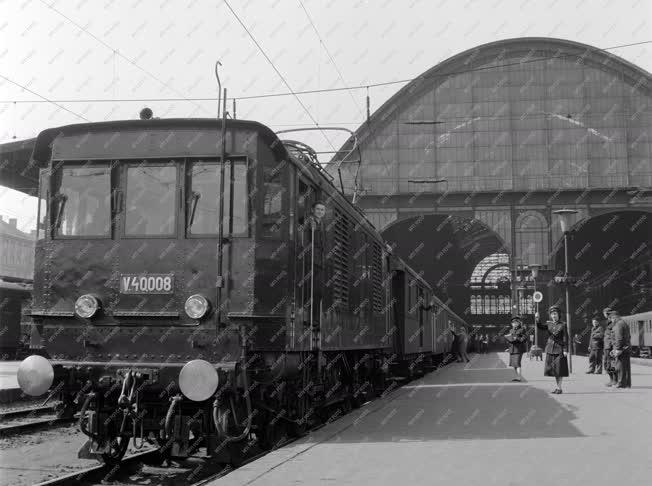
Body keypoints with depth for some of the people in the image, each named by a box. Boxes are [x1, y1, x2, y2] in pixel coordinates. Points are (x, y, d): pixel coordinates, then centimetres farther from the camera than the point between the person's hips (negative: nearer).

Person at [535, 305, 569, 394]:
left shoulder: (562, 325, -3)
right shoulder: (549, 324, 8)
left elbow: (565, 338, -5)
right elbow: (541, 327, -8)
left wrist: (565, 350, -10)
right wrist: (537, 319, -25)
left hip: (559, 348, -4)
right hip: (550, 348, 4)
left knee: (560, 369, -4)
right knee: (552, 368, 7)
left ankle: (559, 387, 2)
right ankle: (558, 386, 19)